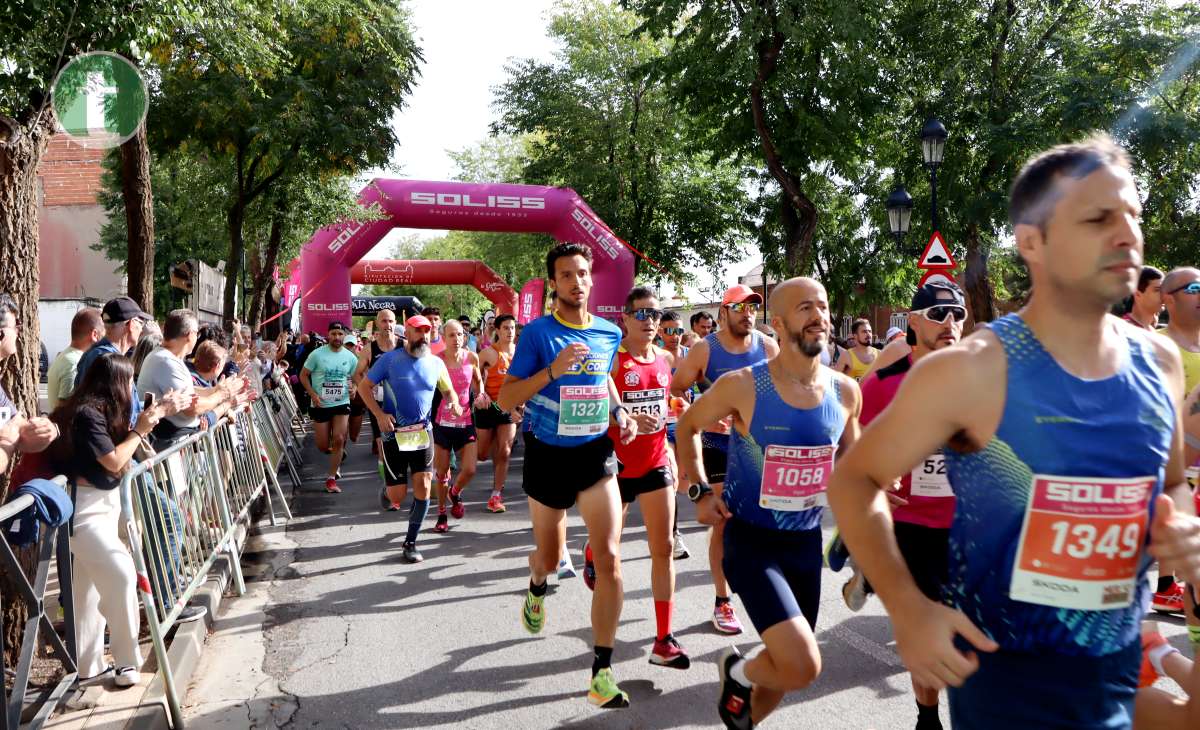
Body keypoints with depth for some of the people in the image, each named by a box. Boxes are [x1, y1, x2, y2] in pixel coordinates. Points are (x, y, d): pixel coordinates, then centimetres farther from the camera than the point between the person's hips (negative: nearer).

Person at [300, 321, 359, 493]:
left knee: (339, 439, -12)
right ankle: (339, 455, 41)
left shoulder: (350, 357, 1)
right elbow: (303, 375, -2)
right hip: (320, 405, -1)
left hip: (342, 404, 1)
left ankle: (331, 478, 1)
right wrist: (313, 394, -14)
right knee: (323, 446, 4)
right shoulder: (317, 354, -7)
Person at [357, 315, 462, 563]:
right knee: (397, 497, -3)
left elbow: (448, 390, 16)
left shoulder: (436, 363, 3)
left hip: (422, 432, 3)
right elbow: (364, 386, -2)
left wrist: (454, 403, -8)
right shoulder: (389, 359, -6)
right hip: (394, 433, -2)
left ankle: (410, 542, 9)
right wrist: (379, 414, -15)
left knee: (423, 487, -6)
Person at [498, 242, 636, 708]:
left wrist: (620, 412, 4)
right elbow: (505, 399, -13)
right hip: (549, 457, -1)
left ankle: (602, 670, -1)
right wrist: (552, 370, -26)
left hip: (596, 454, 2)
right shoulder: (538, 333, -10)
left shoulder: (610, 334, 2)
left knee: (609, 557, -11)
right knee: (549, 557, 17)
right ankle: (537, 586, 57)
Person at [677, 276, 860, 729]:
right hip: (751, 539, -5)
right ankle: (737, 672, 15)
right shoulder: (742, 385, -16)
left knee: (788, 668, 18)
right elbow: (688, 426, 2)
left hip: (806, 541, 5)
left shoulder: (844, 391, -3)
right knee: (802, 667, -19)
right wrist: (701, 491, -7)